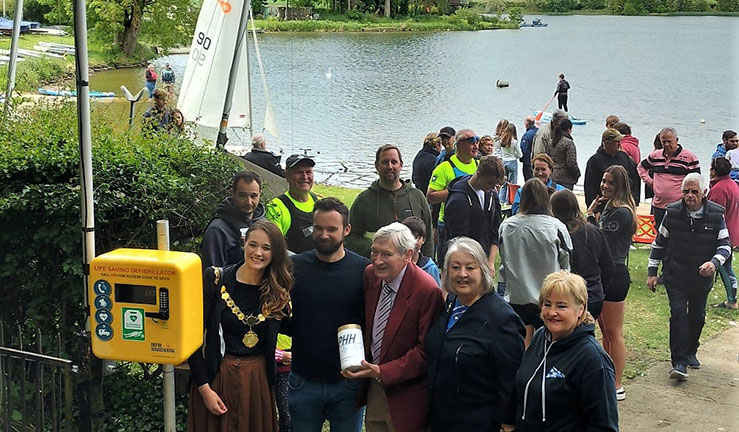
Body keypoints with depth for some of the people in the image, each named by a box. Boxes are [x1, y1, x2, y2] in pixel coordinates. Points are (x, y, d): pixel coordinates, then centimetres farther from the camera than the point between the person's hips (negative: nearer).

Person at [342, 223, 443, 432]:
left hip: (405, 396, -6)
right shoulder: (370, 274, -2)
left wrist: (382, 372, -21)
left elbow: (426, 351, -18)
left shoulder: (427, 290, -22)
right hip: (373, 386, 6)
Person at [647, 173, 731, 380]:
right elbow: (659, 243, 3)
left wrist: (714, 262, -26)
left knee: (697, 315, 14)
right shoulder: (672, 212, -7)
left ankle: (690, 352, 37)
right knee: (678, 313, -12)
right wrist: (651, 271, 3)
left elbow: (725, 245, -4)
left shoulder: (716, 215, -8)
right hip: (675, 275, -1)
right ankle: (679, 362, -11)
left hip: (702, 276, 1)